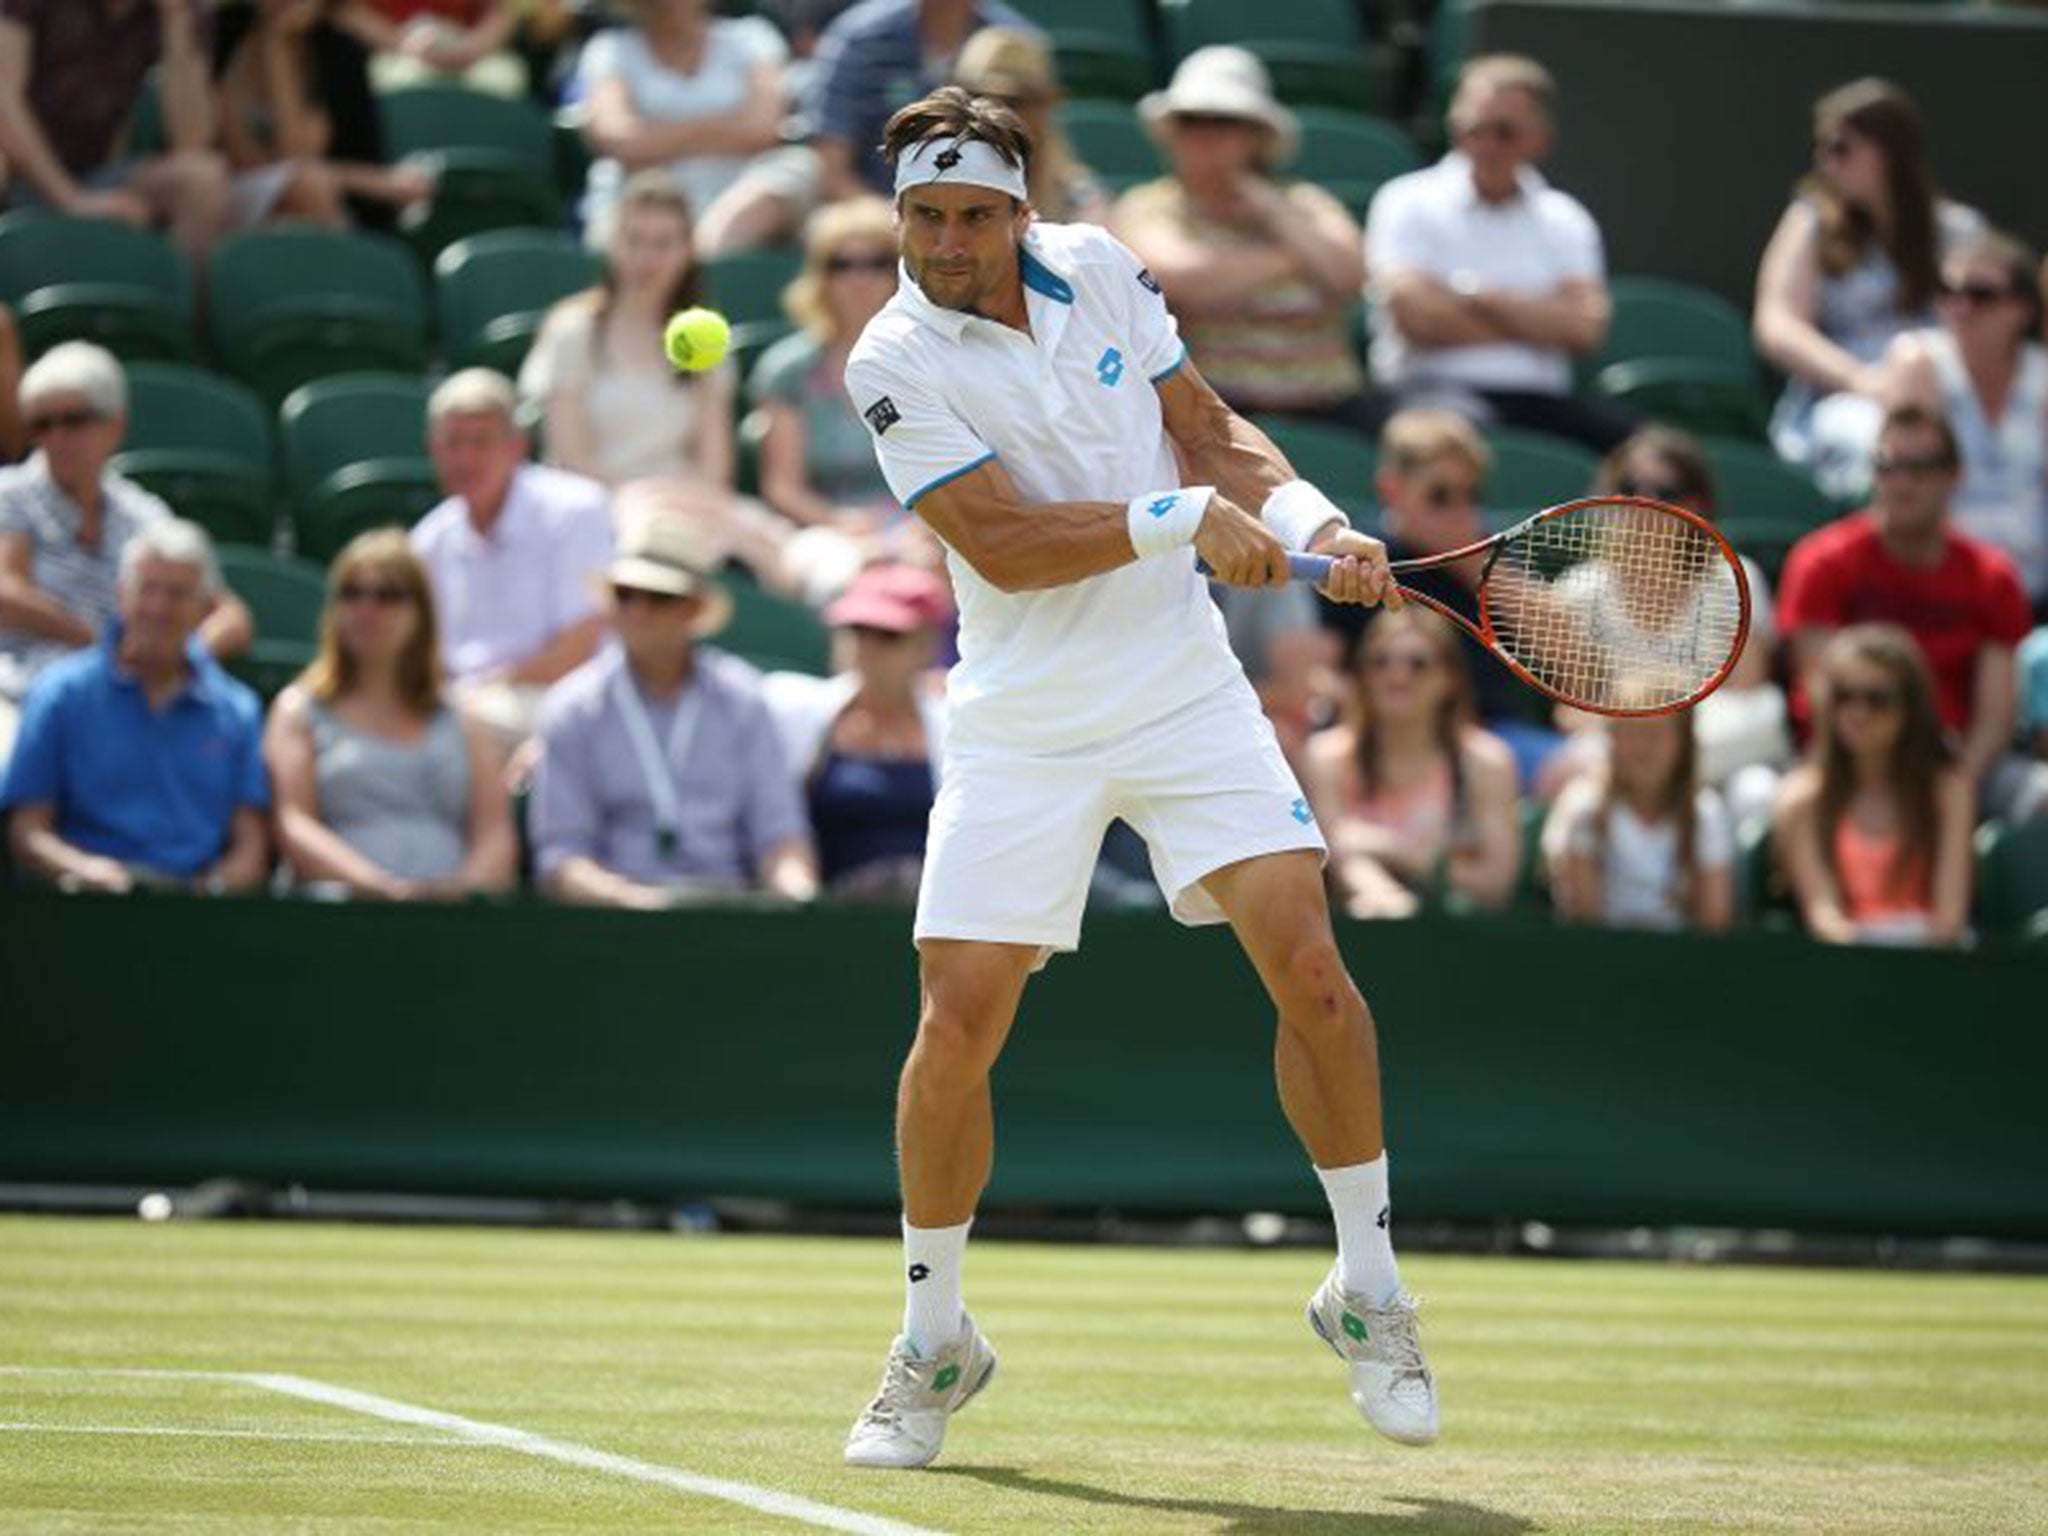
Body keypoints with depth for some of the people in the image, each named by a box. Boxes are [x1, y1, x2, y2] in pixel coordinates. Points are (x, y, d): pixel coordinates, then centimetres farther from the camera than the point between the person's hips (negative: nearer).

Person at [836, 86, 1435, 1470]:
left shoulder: (1100, 269, 2)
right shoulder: (897, 363, -11)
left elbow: (1211, 430, 11)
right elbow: (1005, 544, -18)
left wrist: (1309, 518, -7)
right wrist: (1187, 517, -24)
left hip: (1187, 692, 3)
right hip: (1023, 726, -3)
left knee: (1308, 964, -11)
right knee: (958, 1024, -8)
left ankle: (1368, 1291, 6)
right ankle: (935, 1344, 13)